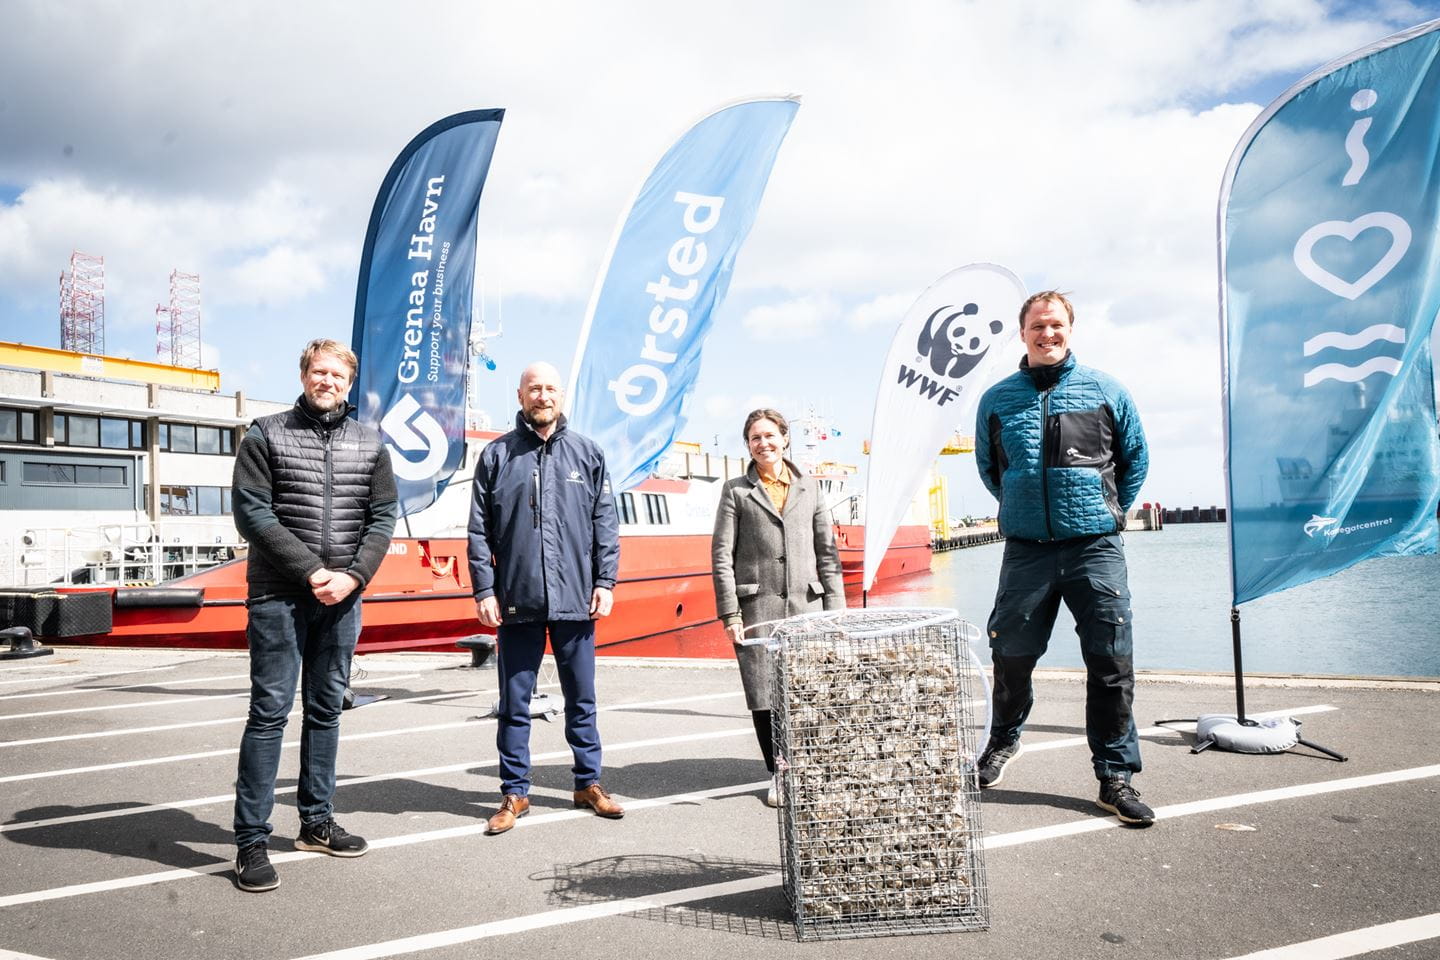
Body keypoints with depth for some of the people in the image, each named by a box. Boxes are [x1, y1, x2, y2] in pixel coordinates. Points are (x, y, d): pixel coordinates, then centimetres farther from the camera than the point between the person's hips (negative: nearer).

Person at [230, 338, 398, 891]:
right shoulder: (266, 435, -1)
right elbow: (251, 513, -9)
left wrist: (354, 575, -9)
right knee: (270, 712, -4)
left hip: (342, 598, 4)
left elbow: (383, 516, 6)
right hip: (278, 596, -4)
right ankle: (251, 842, 4)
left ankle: (316, 822, 26)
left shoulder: (368, 443, 9)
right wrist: (311, 571, -14)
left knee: (326, 709, 13)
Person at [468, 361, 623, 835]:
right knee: (514, 703, 8)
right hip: (516, 601, 0)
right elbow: (480, 530, 3)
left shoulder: (588, 454, 7)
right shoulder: (496, 455, 5)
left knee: (582, 698, 11)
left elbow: (605, 524, 6)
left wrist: (606, 581, -1)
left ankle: (588, 783, 26)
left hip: (576, 600, 1)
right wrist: (484, 589, -4)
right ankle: (515, 792, 20)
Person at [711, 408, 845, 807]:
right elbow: (721, 555, 2)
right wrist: (729, 613, -5)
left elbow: (828, 553, 13)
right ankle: (779, 775, 15)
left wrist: (835, 609, 6)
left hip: (807, 605, 2)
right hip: (758, 609, -2)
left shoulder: (809, 489, 14)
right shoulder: (736, 491, 7)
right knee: (765, 697, 0)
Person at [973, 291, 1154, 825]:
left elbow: (1135, 459, 15)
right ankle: (1003, 740, 36)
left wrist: (1110, 511, 13)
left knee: (1111, 664, 0)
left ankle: (1116, 776, 13)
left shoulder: (1105, 391, 5)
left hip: (1096, 548, -1)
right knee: (1011, 657, 8)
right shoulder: (997, 400, 7)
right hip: (1026, 550, 1)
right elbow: (987, 467, 20)